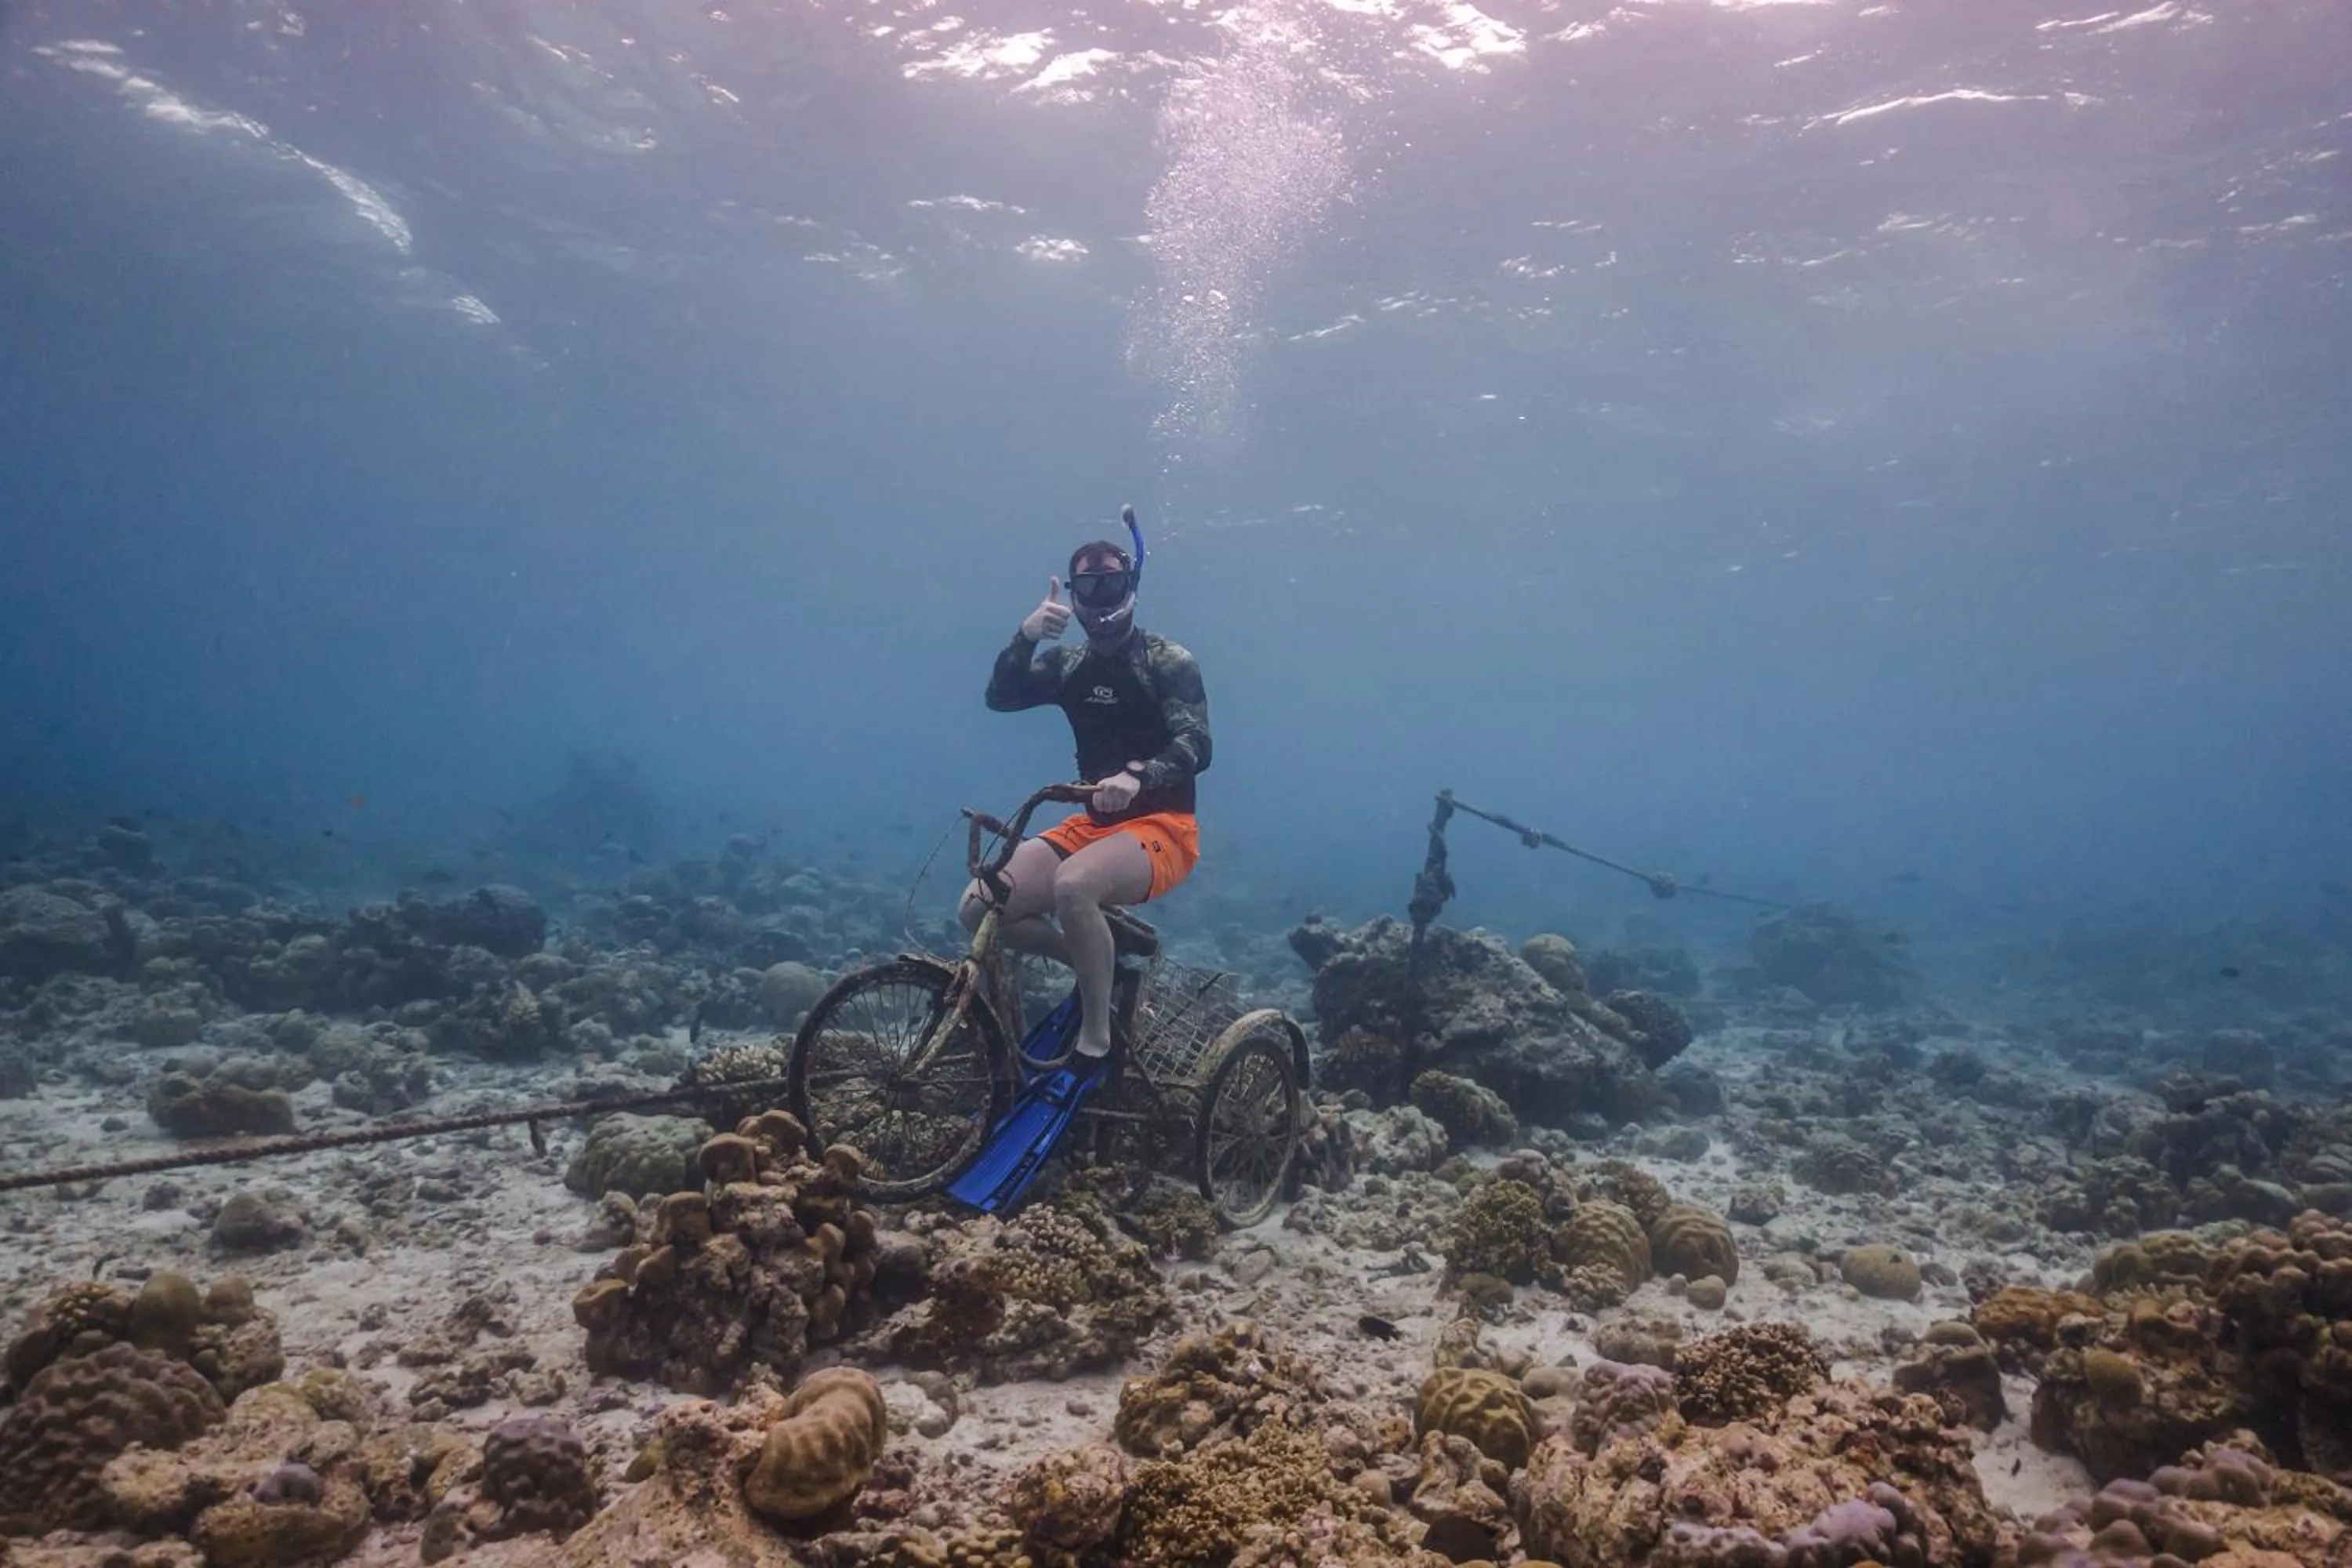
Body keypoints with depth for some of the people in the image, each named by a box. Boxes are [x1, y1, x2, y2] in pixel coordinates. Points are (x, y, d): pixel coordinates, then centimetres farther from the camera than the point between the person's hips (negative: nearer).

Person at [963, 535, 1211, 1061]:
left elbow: (1196, 747, -18)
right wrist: (1026, 636, -22)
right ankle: (1102, 962, 7)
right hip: (1092, 824, 6)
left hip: (1162, 827, -6)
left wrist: (1137, 775, -38)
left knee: (1073, 885, -38)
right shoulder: (1070, 664, 10)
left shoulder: (1169, 662, -5)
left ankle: (1096, 1039, -22)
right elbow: (1001, 698, -5)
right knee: (980, 905, -12)